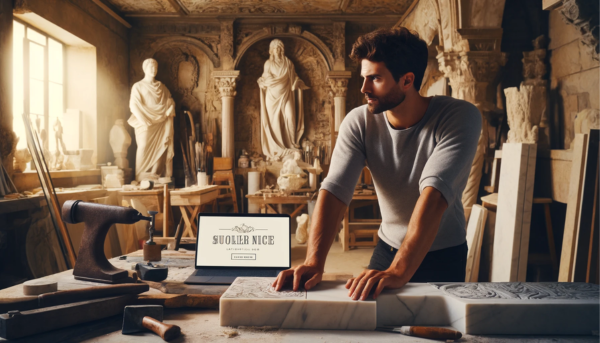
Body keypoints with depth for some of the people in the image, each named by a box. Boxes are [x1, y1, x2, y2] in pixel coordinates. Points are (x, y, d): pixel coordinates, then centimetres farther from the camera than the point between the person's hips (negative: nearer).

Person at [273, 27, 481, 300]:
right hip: (388, 248, 3)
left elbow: (435, 193, -35)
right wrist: (314, 262, -38)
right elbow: (335, 189, -24)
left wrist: (399, 270, -46)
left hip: (444, 257, -2)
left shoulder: (461, 117, -23)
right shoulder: (359, 122, -14)